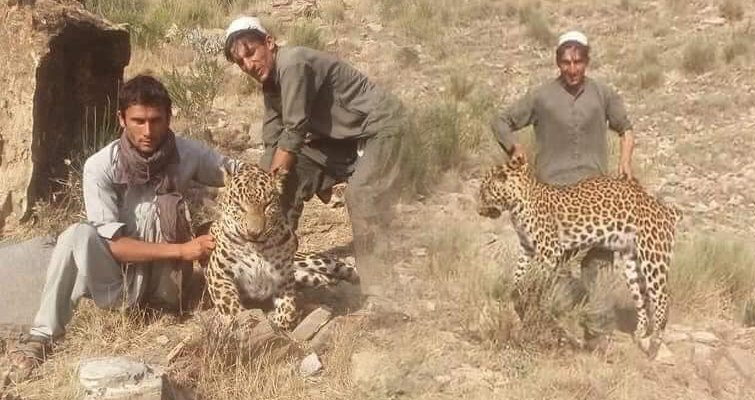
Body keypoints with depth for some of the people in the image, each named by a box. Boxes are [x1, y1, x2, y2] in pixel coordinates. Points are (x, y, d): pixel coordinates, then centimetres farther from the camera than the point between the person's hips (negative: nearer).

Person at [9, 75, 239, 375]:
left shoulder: (187, 154, -8)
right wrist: (181, 249, -28)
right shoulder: (101, 167, -15)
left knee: (162, 204, -23)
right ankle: (42, 336, -24)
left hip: (162, 284, 0)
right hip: (117, 283, 0)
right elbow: (112, 243, -19)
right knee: (79, 235, -32)